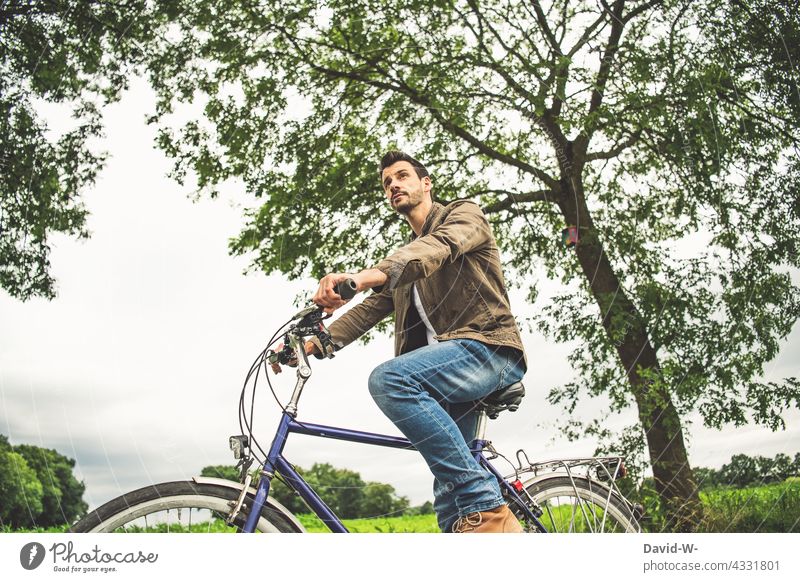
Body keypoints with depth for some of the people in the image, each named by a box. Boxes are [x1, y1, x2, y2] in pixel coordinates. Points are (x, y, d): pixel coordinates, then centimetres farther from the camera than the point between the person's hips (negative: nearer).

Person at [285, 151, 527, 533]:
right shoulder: (404, 259, 29)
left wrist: (367, 275, -38)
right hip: (451, 367, 8)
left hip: (487, 346, -8)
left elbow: (439, 246, -19)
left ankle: (487, 509, -29)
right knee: (448, 485, 1)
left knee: (389, 379, -30)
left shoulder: (464, 214, 6)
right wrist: (313, 344, -3)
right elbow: (369, 309, 16)